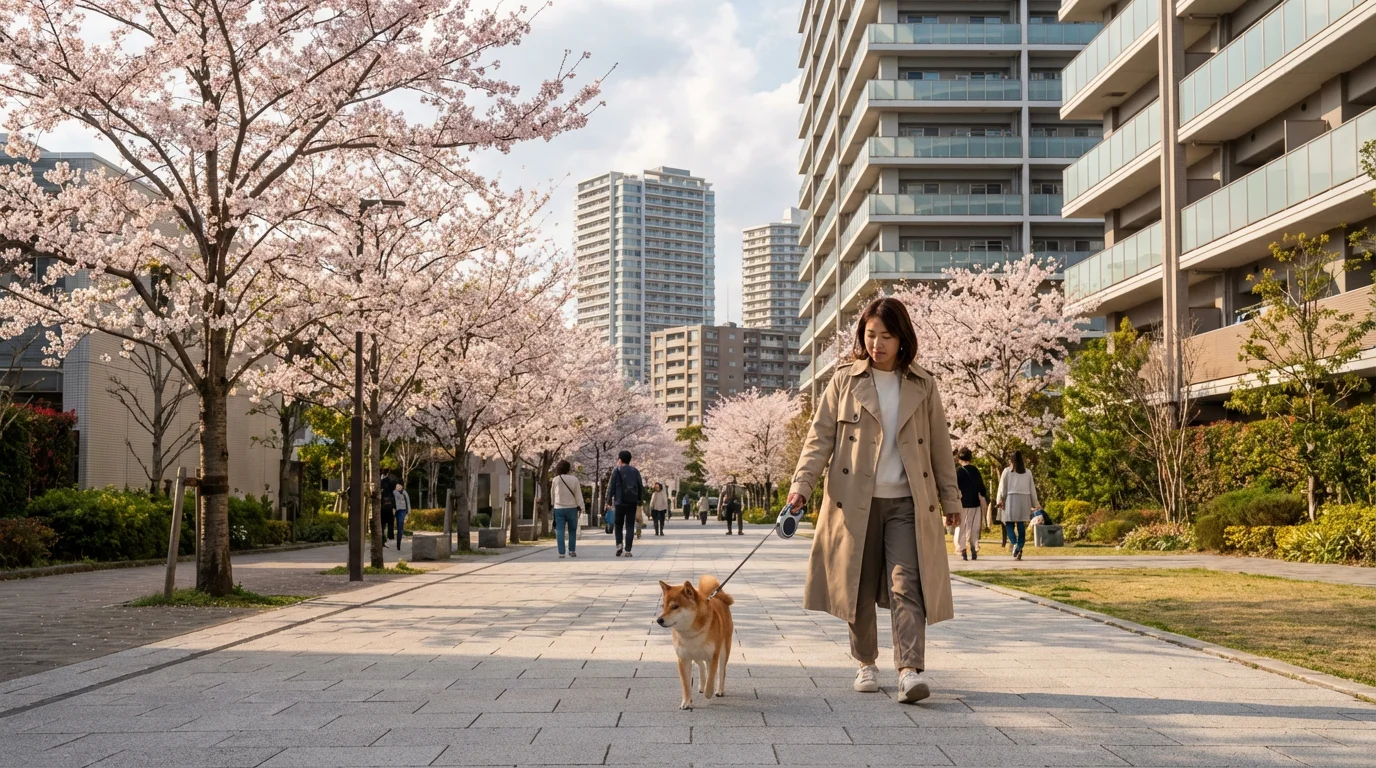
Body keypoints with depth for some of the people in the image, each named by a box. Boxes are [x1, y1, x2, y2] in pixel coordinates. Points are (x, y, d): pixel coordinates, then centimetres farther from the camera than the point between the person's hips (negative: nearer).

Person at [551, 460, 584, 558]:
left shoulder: (555, 480, -2)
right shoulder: (574, 479, -4)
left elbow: (552, 494, 10)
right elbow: (578, 495, -4)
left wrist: (554, 503, 26)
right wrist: (580, 507, 1)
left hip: (559, 508, 0)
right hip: (572, 508, 0)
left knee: (559, 531, -1)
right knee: (572, 530, 13)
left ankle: (561, 552, -7)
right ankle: (572, 550, 10)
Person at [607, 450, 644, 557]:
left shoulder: (617, 471, -2)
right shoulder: (635, 471, 8)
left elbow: (612, 487, -6)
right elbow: (641, 487, 7)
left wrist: (609, 500, 0)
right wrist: (639, 500, 14)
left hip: (620, 502, -2)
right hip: (632, 503, 2)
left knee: (618, 524, 13)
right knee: (630, 526, 4)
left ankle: (619, 544, -5)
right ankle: (628, 550, -3)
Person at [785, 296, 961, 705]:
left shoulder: (922, 386, 8)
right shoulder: (845, 381, 5)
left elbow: (940, 446, 14)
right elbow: (820, 437, 1)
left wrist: (950, 498, 15)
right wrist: (802, 483, -12)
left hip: (907, 503, 0)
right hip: (855, 502, 0)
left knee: (906, 584, -13)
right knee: (858, 588, 6)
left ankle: (911, 671, -18)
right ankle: (866, 664, 22)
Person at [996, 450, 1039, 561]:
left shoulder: (1007, 471, 0)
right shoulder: (1027, 472, 8)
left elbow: (1002, 487, -1)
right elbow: (1032, 489, 12)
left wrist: (1000, 501, 2)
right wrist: (1035, 504, 18)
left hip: (1010, 499, -2)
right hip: (1024, 500, 3)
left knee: (1009, 524, 3)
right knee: (1021, 525, 5)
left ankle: (1014, 544, -21)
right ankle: (1019, 550, 0)